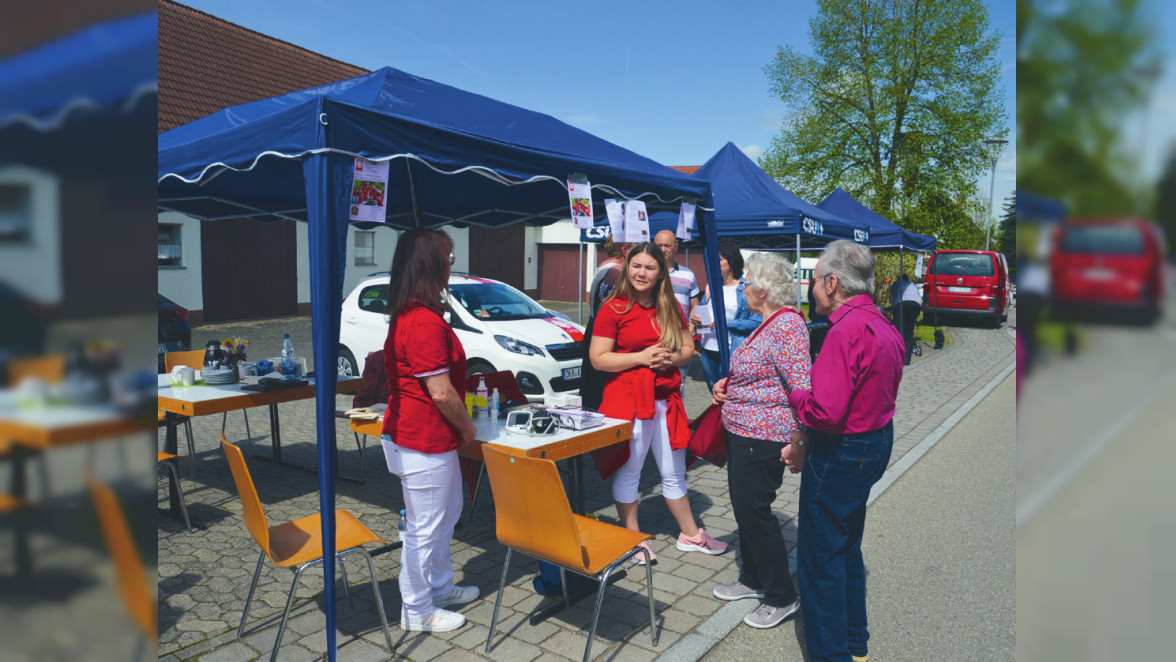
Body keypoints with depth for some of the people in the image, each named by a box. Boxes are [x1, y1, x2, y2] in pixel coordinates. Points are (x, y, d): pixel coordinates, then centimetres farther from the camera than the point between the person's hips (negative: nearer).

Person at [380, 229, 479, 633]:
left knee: (447, 513, 24)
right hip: (424, 443, -10)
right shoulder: (426, 322, -25)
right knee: (425, 528, 6)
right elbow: (441, 392, -24)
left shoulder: (406, 315, 9)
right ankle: (417, 611, 24)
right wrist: (467, 427, -7)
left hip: (419, 435, 10)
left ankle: (440, 587, 41)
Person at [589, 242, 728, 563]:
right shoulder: (613, 308, -7)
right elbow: (598, 359, -10)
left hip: (666, 398, 5)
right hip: (627, 397, -5)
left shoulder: (671, 308, 10)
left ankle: (690, 534, 33)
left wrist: (672, 358, -7)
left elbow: (688, 347, 15)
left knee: (674, 471, 17)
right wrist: (641, 357, -18)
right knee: (628, 472, 4)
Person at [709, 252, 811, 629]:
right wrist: (728, 383, 8)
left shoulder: (786, 325, -20)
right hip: (742, 432, 10)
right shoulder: (769, 323, 13)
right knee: (744, 505, 18)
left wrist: (799, 441, -26)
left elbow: (802, 386, -26)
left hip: (762, 438, -10)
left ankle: (782, 598, 15)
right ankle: (753, 580, 36)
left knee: (754, 510, -1)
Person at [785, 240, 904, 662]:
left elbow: (826, 412, -32)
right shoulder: (883, 325, 7)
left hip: (842, 454, -10)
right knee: (847, 548, 23)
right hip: (877, 443, 10)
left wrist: (794, 396, -10)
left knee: (820, 557, 4)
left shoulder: (846, 331, -25)